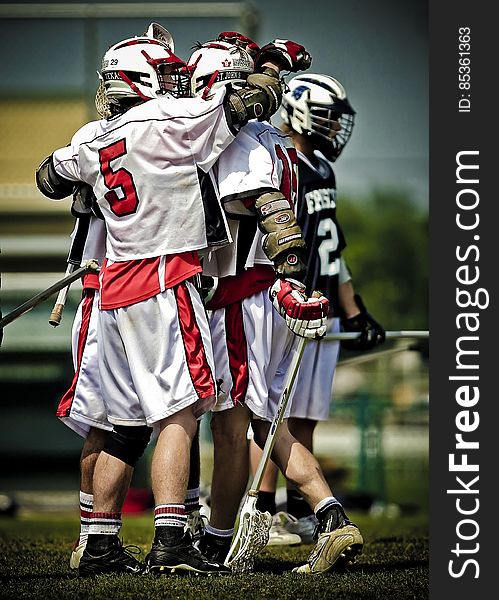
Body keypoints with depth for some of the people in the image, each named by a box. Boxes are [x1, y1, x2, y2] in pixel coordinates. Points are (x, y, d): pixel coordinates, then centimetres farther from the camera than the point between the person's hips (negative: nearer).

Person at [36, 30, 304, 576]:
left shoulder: (90, 139, 11)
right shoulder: (170, 119, -10)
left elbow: (49, 178, 30)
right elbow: (255, 102, -4)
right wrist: (271, 66, 15)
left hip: (114, 286, 8)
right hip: (163, 284, -8)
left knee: (127, 423, 12)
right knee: (181, 413, -10)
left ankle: (100, 546, 14)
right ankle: (170, 542, -18)